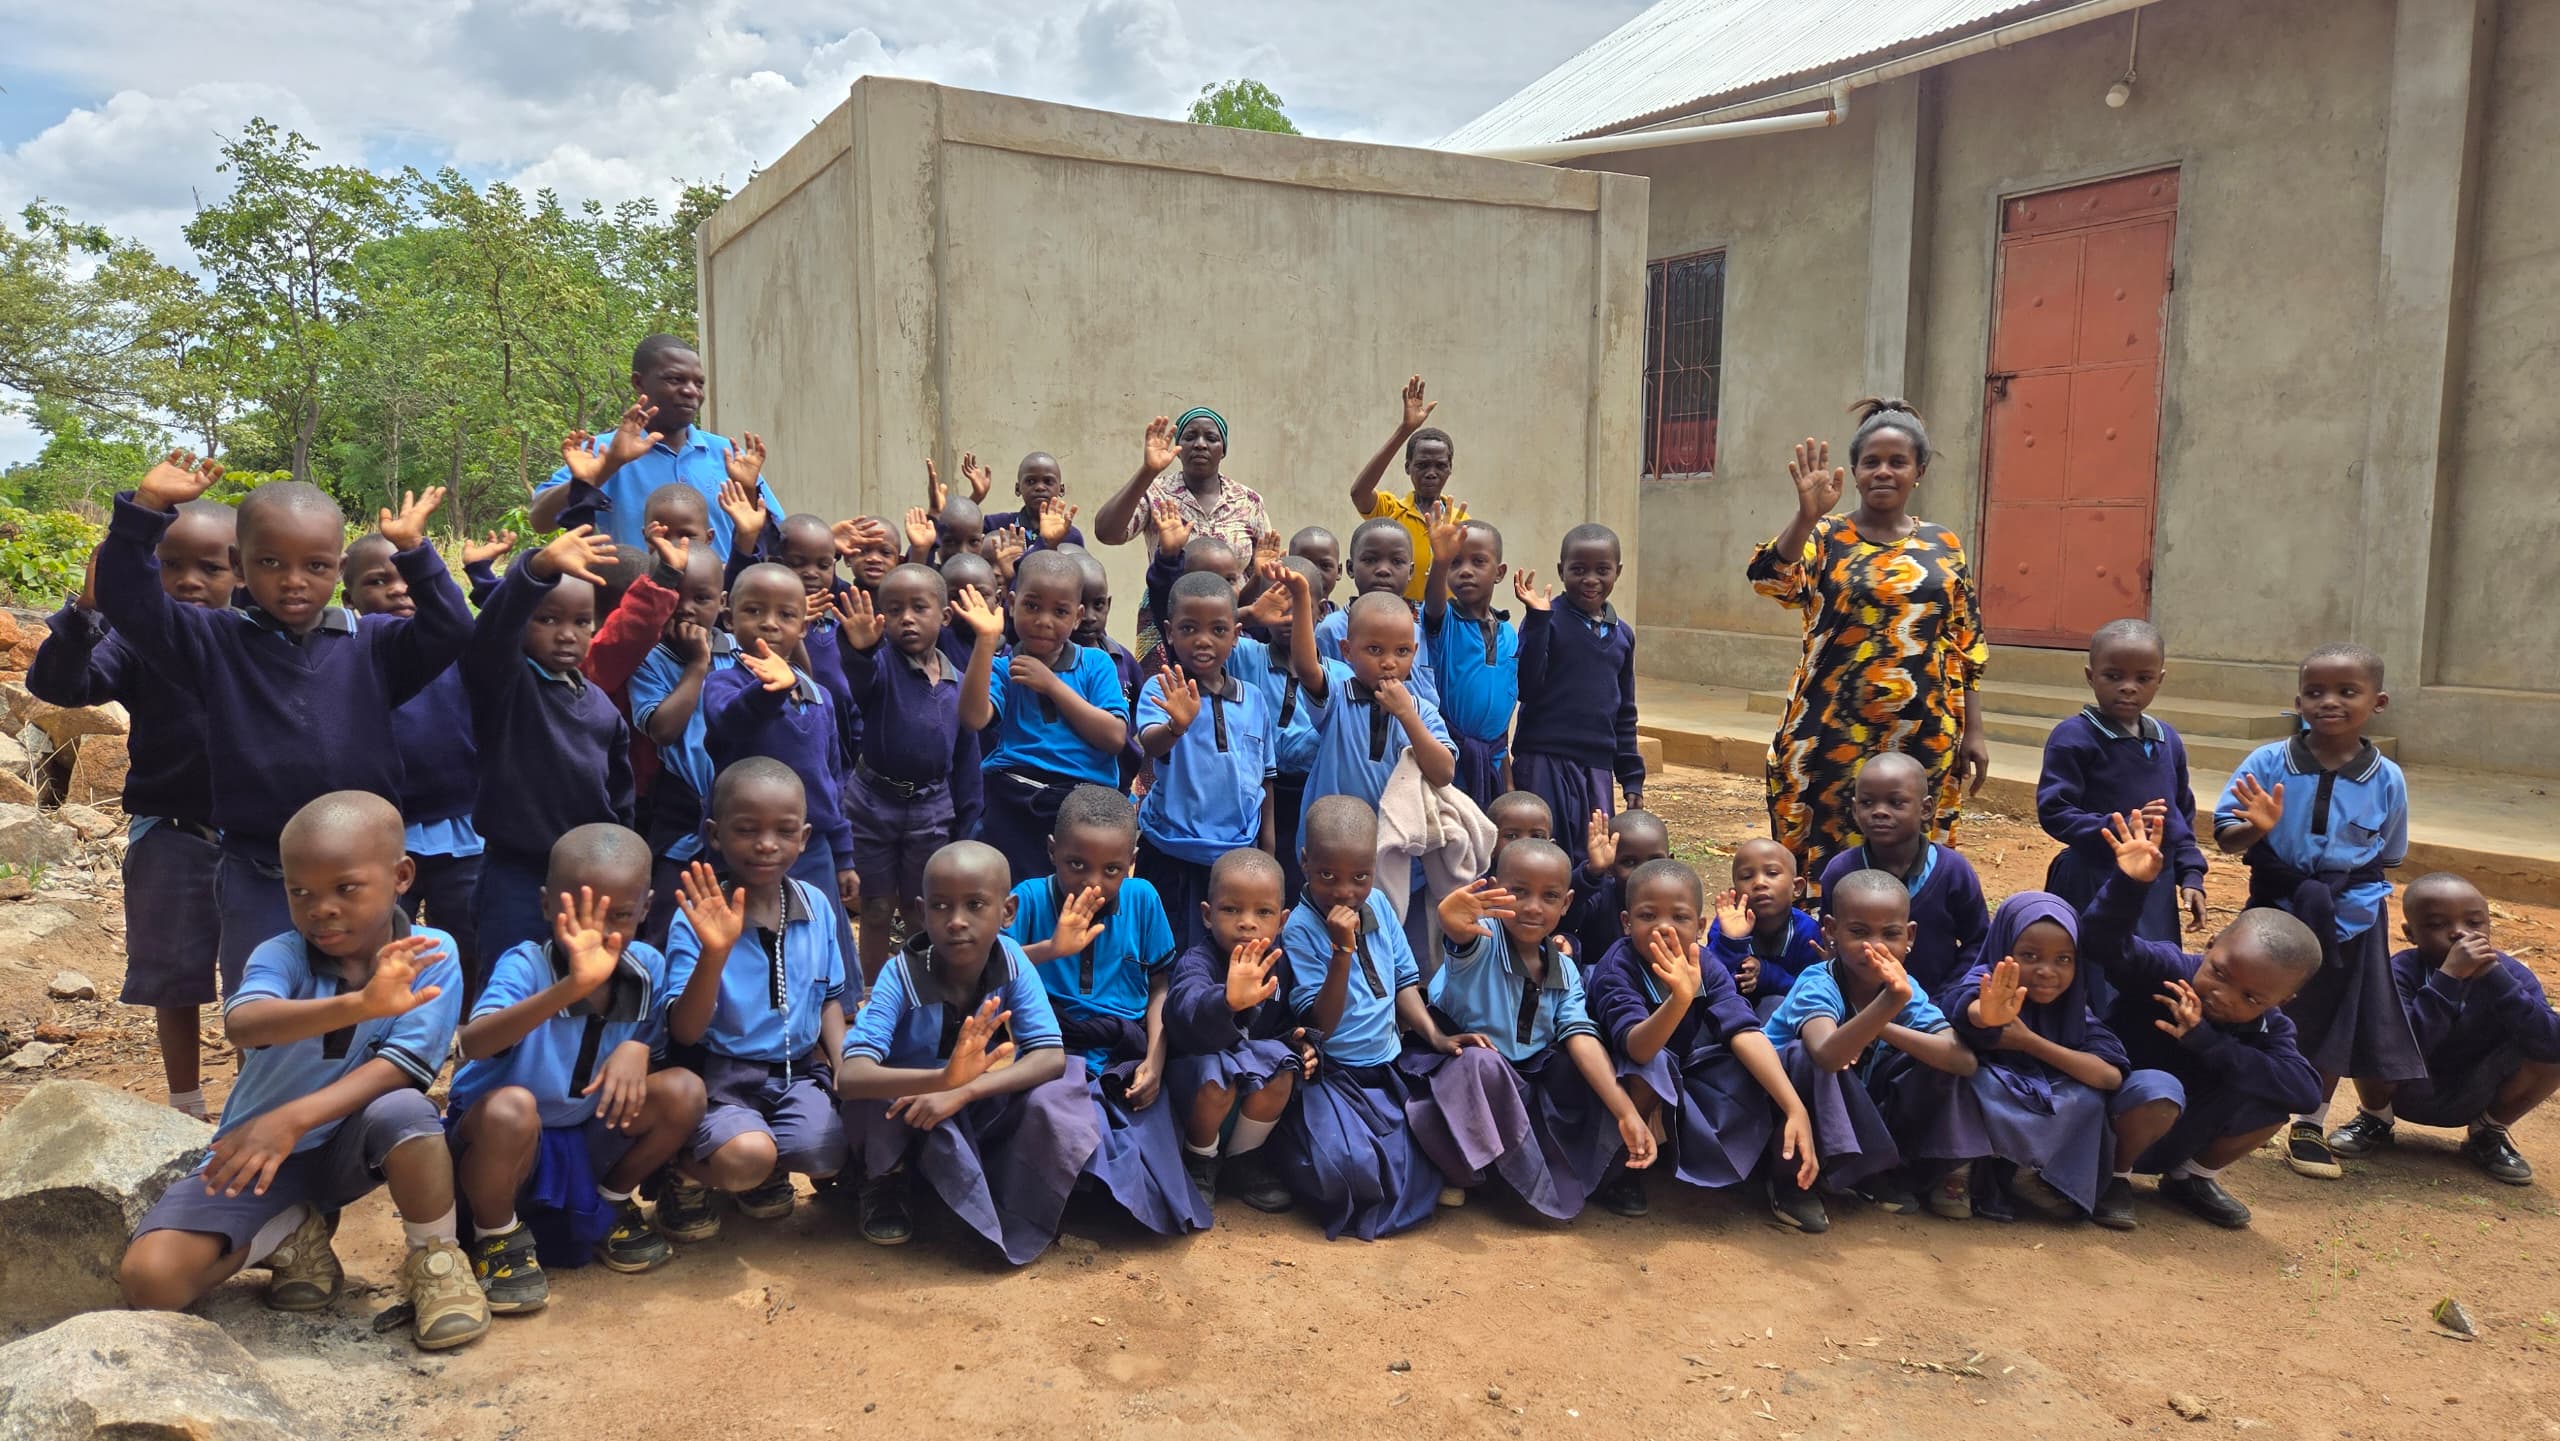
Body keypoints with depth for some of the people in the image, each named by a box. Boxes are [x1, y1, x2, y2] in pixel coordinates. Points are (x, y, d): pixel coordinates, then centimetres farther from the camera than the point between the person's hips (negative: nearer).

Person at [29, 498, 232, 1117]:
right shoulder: (140, 638, -7)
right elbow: (57, 684, -17)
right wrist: (84, 611, -30)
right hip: (169, 837, 0)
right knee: (175, 979, 13)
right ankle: (185, 1109, 30)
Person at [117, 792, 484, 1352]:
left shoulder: (431, 954, -15)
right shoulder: (281, 955, -15)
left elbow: (398, 1067, -22)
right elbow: (242, 1023, -38)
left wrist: (292, 1119, -36)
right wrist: (357, 1004, -56)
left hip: (350, 1145, -1)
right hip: (256, 1151, 1)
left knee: (402, 1111, -36)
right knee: (148, 1280, -20)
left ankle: (436, 1259, -9)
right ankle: (291, 1235, 10)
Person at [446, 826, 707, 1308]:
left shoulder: (647, 966, -10)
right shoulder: (525, 965, -24)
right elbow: (473, 1044, -43)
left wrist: (637, 1047, -21)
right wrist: (572, 986, -58)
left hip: (590, 1142, 4)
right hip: (506, 1142, -4)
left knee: (683, 1090, -18)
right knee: (512, 1106, -37)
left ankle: (614, 1206, 10)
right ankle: (498, 1240, -5)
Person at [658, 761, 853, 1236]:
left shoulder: (817, 907, 0)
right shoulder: (698, 920, -12)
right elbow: (684, 1032, -17)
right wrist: (715, 953, -32)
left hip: (799, 1070, 4)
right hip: (722, 1075, -3)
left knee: (827, 1153, -24)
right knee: (746, 1157, -31)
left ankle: (769, 1171, 13)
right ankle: (687, 1171, 6)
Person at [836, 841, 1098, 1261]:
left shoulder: (1012, 963, -19)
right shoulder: (902, 975, -28)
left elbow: (1051, 1057, -27)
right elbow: (848, 1076, -40)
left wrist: (963, 1091, -42)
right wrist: (942, 1079, -58)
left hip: (982, 1112, 2)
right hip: (911, 1114, -2)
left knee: (1055, 1100, -27)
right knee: (871, 1096, -35)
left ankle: (1021, 1210, -2)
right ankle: (885, 1183, -3)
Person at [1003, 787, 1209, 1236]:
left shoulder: (1142, 899, 2)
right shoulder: (1031, 898, -4)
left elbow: (1160, 987, 7)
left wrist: (1155, 1061, -6)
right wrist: (1051, 948, -30)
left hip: (1127, 1060, 2)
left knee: (1155, 1150, -20)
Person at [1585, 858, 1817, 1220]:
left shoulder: (1708, 969, -13)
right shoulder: (1615, 967, -26)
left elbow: (1745, 1033, -26)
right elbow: (1638, 1050, -40)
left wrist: (1797, 1111, -39)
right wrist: (1679, 998, -60)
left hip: (1683, 1086, 4)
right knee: (1654, 1064, -35)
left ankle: (1790, 1179, 0)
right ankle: (1619, 1167, -13)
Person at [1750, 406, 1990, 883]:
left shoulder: (1944, 546, 8)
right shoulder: (1826, 536, 0)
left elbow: (1966, 646, 10)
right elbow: (1770, 580, -20)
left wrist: (1973, 730, 6)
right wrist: (1808, 515, -33)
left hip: (1921, 736, 3)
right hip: (1834, 731, -2)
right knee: (1824, 854, 1)